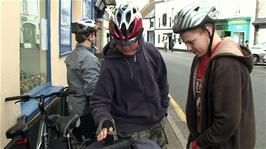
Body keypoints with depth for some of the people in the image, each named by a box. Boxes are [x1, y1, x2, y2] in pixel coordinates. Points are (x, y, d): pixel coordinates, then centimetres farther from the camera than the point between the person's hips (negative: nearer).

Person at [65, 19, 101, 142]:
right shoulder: (89, 58, -22)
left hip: (73, 108, 8)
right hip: (87, 110, -8)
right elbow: (92, 89, -27)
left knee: (81, 143, 21)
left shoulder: (71, 55, 6)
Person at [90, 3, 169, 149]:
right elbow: (100, 101, -18)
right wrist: (104, 120, -35)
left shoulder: (151, 51, -5)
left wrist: (164, 107, 13)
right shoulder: (110, 64, -19)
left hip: (157, 125, 5)